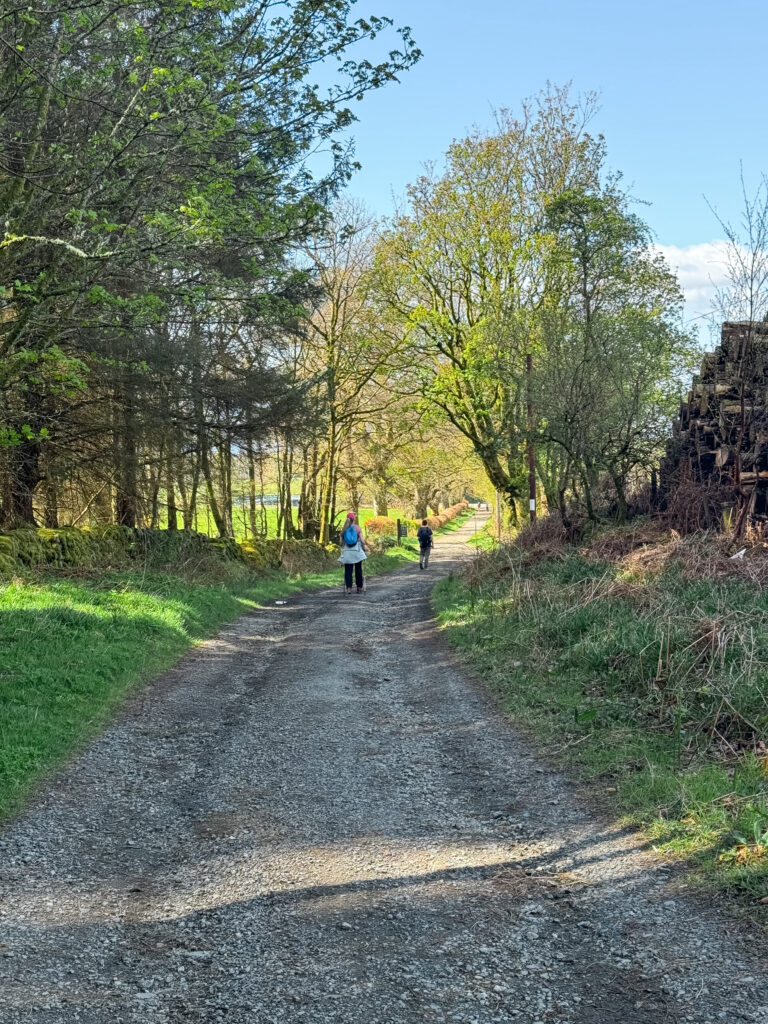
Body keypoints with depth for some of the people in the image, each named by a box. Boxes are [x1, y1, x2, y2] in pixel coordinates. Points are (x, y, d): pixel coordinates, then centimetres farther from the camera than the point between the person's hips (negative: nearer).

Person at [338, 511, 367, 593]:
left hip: (347, 552, 1)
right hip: (357, 551, -1)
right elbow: (362, 541, -8)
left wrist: (343, 549, 16)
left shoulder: (344, 529, -1)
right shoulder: (357, 528, -5)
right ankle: (359, 588, 13)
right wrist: (364, 549, 6)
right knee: (358, 570, 9)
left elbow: (341, 542, 0)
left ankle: (348, 588, -3)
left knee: (348, 570, 4)